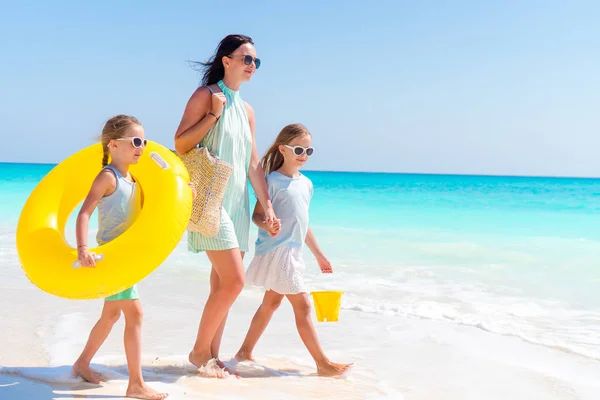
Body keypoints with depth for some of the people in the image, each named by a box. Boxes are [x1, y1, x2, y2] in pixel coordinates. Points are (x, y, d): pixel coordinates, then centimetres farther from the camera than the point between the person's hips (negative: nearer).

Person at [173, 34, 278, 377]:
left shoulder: (247, 110, 15)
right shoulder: (205, 95, -4)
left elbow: (254, 163, 14)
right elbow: (180, 145, -10)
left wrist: (267, 204, 8)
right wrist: (214, 114, -15)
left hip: (238, 203, 7)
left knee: (223, 284, 8)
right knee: (234, 281, -13)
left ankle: (212, 356, 17)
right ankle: (199, 351, 4)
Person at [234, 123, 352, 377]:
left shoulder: (306, 183, 13)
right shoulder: (273, 180, -11)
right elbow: (257, 215, -10)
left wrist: (319, 255, 22)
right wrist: (267, 225, -32)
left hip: (291, 252, 8)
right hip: (277, 251, -8)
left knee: (271, 303, 15)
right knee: (302, 306, -6)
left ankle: (245, 351, 26)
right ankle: (322, 363, 0)